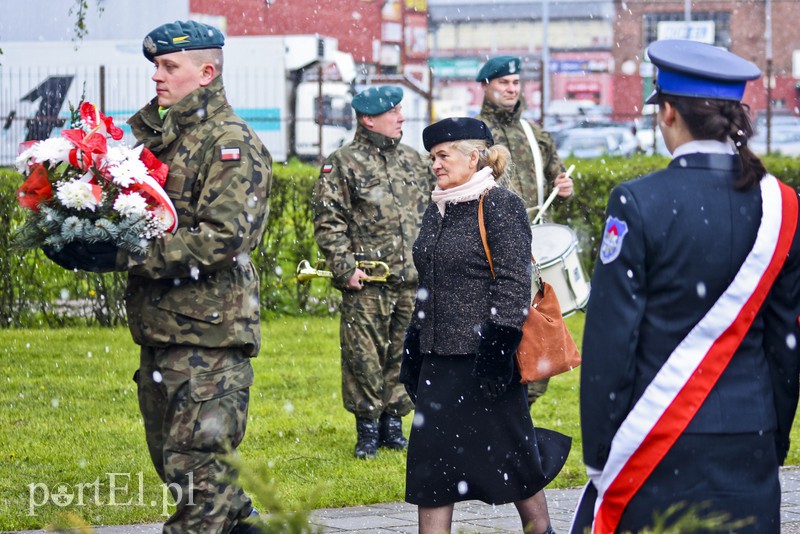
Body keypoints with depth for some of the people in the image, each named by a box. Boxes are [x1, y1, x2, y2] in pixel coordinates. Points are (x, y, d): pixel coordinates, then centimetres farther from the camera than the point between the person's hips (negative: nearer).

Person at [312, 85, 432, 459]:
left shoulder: (413, 160, 15)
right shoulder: (343, 163, -3)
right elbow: (328, 221, -7)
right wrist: (344, 268, -13)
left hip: (413, 282, 5)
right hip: (367, 285, -5)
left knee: (403, 355, 8)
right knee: (364, 356, -4)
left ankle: (393, 422, 18)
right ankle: (367, 428, 5)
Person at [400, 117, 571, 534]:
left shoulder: (500, 206, -10)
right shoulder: (438, 210, 13)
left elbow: (514, 282, -15)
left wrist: (498, 346, -20)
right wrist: (413, 345, 17)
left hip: (485, 356, -8)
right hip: (440, 358, 8)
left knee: (510, 456, 5)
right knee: (430, 459, 3)